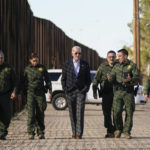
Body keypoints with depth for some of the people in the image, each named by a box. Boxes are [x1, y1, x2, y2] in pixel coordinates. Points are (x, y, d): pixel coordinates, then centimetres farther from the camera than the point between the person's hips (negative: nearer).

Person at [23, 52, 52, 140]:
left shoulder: (42, 68, 7)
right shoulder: (27, 69, 7)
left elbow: (48, 80, 8)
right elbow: (24, 82, 12)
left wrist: (50, 91, -2)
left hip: (40, 93, 1)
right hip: (31, 93, -1)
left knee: (40, 114, 3)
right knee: (31, 114, -8)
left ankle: (41, 133, 12)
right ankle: (31, 133, -7)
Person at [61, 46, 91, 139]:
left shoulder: (85, 65, 5)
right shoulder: (66, 65, 6)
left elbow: (88, 79, 8)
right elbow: (63, 79, 8)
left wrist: (85, 89, -3)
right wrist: (65, 90, -2)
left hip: (81, 92, -1)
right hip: (70, 93, 1)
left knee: (80, 113, -10)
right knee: (72, 114, 5)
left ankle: (79, 134, -11)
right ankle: (74, 133, 14)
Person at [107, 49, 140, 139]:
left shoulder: (132, 66, 3)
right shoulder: (116, 66, 15)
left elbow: (137, 78, -6)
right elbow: (112, 76, 7)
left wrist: (130, 79, -27)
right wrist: (110, 78, -17)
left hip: (129, 92, -2)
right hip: (118, 91, 2)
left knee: (129, 112, -2)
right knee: (117, 111, -8)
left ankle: (127, 132, 5)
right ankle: (118, 129, 11)